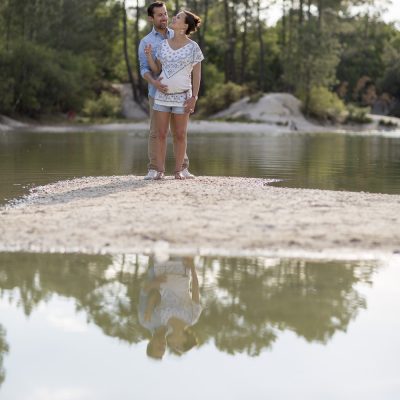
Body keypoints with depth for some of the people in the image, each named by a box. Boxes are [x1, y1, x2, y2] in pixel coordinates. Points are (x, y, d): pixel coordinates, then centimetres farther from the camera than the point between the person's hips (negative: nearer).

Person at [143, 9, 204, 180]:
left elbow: (196, 75, -4)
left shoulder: (193, 47, -4)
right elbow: (156, 70, 8)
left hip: (182, 97, -3)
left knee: (180, 135, 2)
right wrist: (148, 55, -8)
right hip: (162, 95, 3)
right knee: (161, 134, 1)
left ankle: (178, 170, 9)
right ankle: (160, 170, 4)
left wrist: (194, 98, -10)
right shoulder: (162, 45, 5)